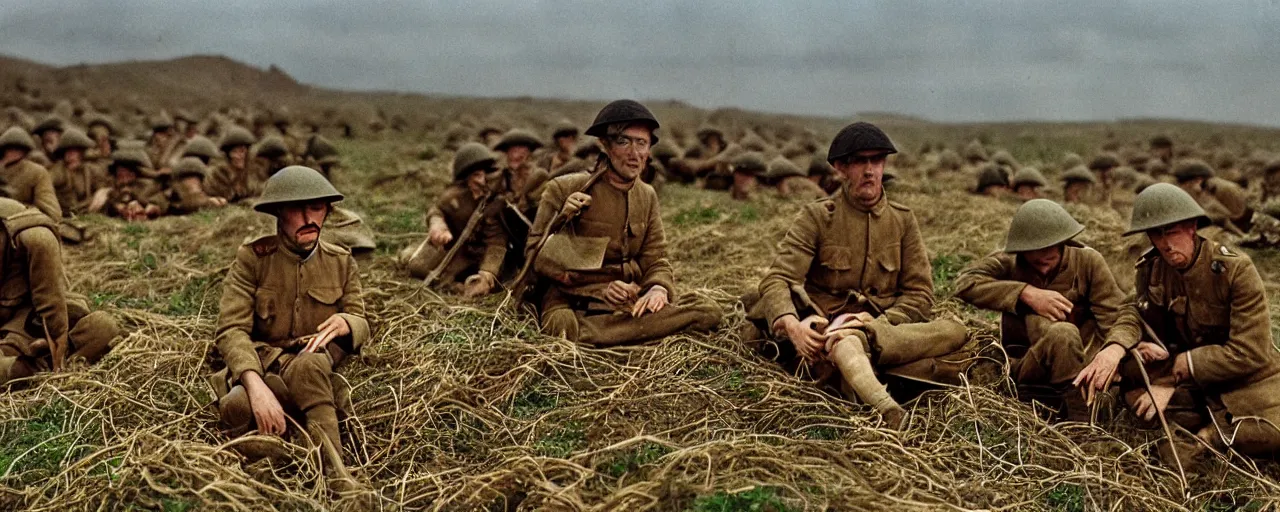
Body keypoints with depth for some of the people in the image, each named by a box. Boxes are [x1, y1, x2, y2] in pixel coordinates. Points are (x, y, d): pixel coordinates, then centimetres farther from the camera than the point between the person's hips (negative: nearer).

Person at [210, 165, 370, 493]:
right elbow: (231, 330, -13)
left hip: (320, 370, 1)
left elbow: (362, 324, 6)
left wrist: (345, 324, -22)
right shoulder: (252, 258, -4)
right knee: (237, 404, -37)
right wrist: (255, 385, -33)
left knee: (308, 365, -37)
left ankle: (335, 474, -33)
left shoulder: (341, 262, 6)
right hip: (261, 368, -1)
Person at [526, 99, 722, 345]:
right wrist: (600, 288, -13)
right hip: (571, 303, -5)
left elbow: (655, 259, 10)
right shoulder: (565, 189, -2)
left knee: (709, 311, -21)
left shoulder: (647, 196, 13)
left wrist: (658, 288, -16)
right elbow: (536, 254, -3)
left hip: (631, 304, 5)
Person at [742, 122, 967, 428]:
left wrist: (878, 322, -16)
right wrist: (791, 325, -32)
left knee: (954, 332, -24)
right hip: (822, 332, -3)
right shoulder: (816, 217, 1)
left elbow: (920, 295, 6)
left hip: (884, 327, 4)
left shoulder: (902, 220, 10)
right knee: (846, 345, -40)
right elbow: (776, 280, -9)